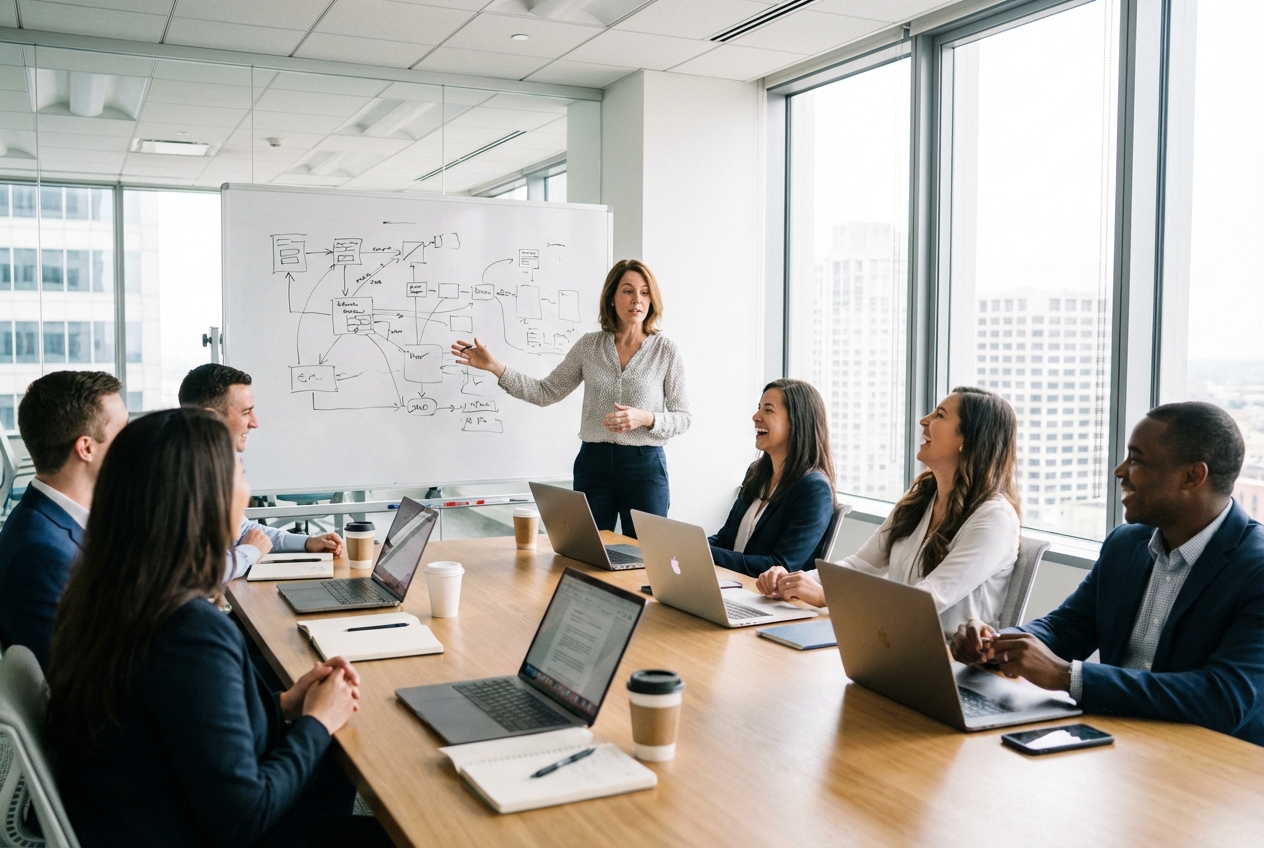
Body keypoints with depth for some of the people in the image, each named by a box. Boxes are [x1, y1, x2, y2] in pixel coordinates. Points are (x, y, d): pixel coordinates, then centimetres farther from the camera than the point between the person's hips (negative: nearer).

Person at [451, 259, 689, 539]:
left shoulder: (665, 350, -3)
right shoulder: (589, 345, 4)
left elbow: (682, 418, 0)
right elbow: (546, 392, 6)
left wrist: (645, 418, -19)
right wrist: (495, 366, -3)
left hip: (645, 466, -2)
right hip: (594, 463, 2)